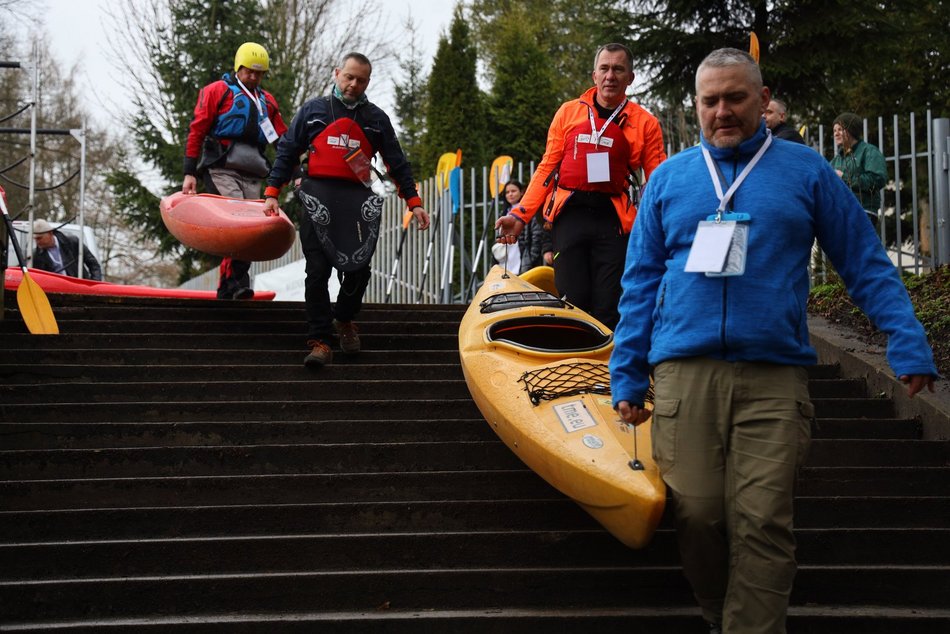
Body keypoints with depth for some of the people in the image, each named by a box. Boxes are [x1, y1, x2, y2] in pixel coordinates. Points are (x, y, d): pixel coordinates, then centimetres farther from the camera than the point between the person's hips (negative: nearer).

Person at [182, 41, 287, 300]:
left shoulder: (267, 101, 22)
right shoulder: (217, 91, 7)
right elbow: (196, 131, 4)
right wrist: (190, 173, -3)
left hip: (252, 174, 5)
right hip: (221, 169, -5)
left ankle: (227, 290, 3)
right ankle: (236, 281, -28)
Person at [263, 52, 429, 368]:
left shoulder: (376, 118, 15)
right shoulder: (313, 110, 11)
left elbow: (397, 163, 17)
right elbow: (287, 152, 12)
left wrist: (414, 202, 10)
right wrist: (271, 193, 4)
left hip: (358, 199, 1)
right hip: (318, 196, -1)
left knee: (358, 268, -3)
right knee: (318, 271, -5)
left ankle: (344, 319, 26)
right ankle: (320, 341, -2)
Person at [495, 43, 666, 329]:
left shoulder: (645, 123, 8)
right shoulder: (569, 112, 12)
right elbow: (547, 168, 13)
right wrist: (519, 215, 5)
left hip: (612, 219, -1)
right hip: (570, 214, 1)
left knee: (608, 310, -3)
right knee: (572, 303, -5)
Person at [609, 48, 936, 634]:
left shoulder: (806, 171, 9)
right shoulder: (669, 179, 14)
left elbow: (867, 266, 9)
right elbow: (641, 282, 15)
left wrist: (909, 345, -1)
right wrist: (627, 376, 10)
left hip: (774, 375, -2)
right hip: (684, 372, 2)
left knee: (763, 522, -10)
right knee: (698, 514, -1)